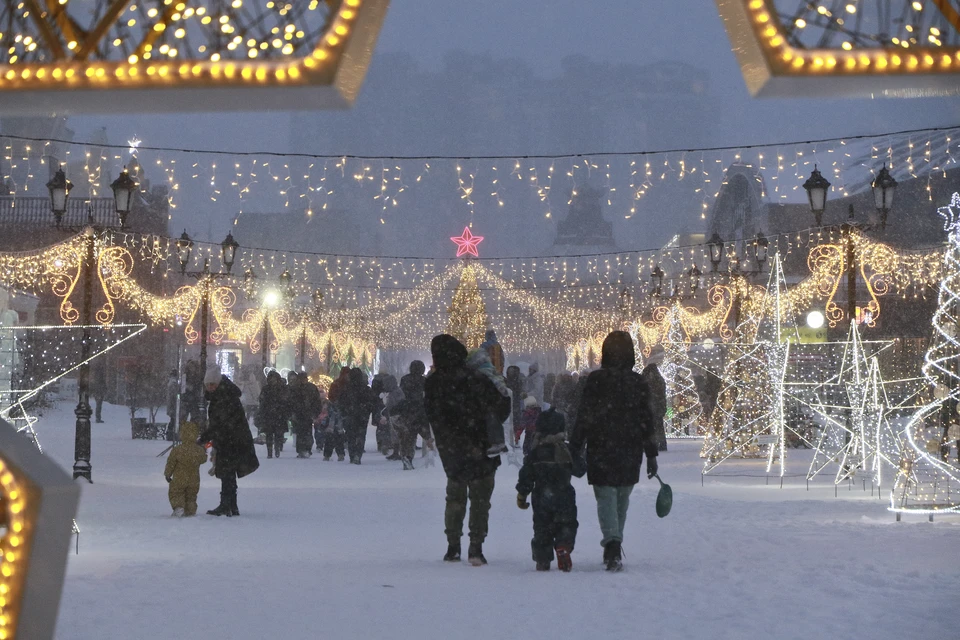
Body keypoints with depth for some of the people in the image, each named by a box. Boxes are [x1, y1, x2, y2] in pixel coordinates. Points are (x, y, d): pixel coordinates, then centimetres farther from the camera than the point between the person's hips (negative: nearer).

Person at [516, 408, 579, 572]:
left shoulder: (535, 452, -1)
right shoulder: (566, 450, -6)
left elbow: (526, 475, 0)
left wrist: (521, 495, 8)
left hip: (541, 498, 2)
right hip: (563, 496, -2)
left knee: (542, 527, 11)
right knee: (566, 526, 7)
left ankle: (542, 560, 8)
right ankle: (563, 548, -18)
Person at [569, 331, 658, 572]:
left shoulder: (595, 381, -7)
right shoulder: (638, 383, 1)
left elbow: (584, 418, -7)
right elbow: (647, 421, 4)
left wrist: (575, 450, 1)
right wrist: (651, 455, 9)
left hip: (600, 452, -3)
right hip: (630, 453, 3)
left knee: (606, 497, -2)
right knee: (622, 498, 17)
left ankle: (612, 543, -23)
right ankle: (615, 547, 25)